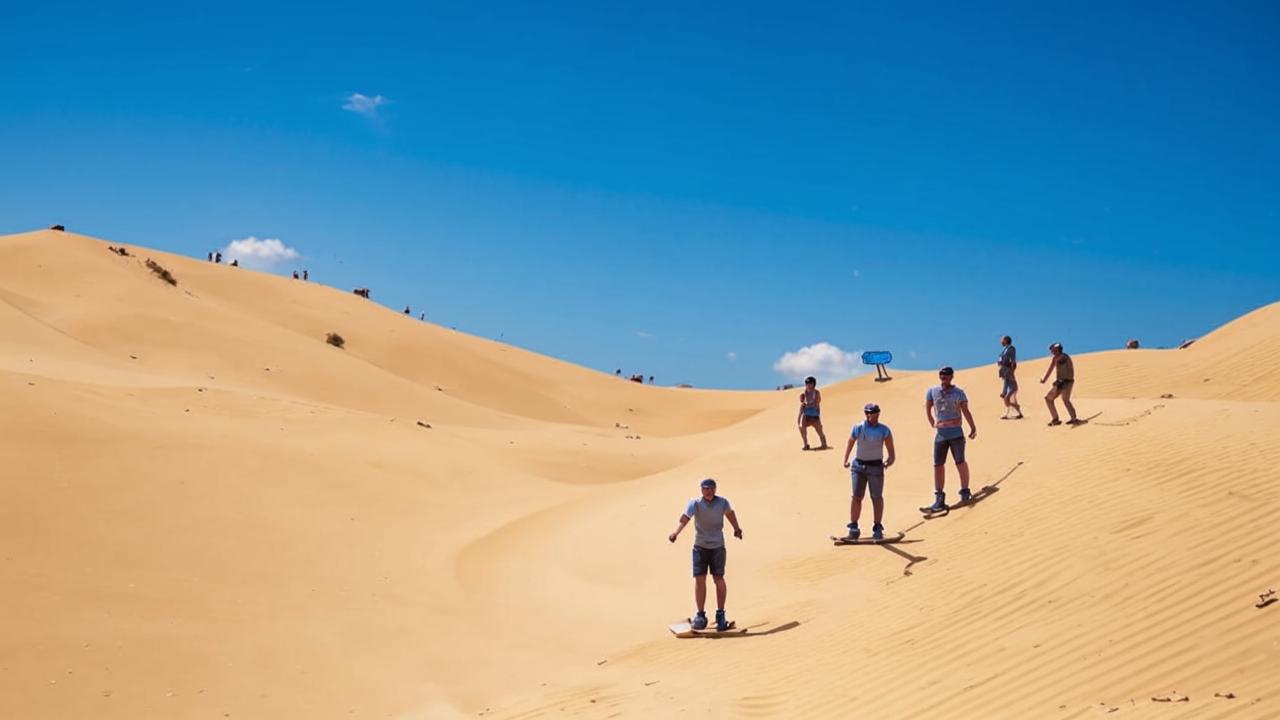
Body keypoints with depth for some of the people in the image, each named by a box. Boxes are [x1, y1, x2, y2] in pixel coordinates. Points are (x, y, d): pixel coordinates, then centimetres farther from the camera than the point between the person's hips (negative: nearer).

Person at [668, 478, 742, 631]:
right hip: (700, 546, 0)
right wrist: (676, 533, -44)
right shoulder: (695, 503, -11)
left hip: (717, 546, 0)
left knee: (718, 579, -4)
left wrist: (737, 529, 31)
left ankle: (720, 614, 7)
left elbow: (730, 513, 17)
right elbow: (684, 518, -27)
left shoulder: (723, 502, -5)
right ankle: (700, 614, 7)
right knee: (699, 579, -4)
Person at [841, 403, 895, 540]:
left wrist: (889, 461, -16)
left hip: (876, 466, 0)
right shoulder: (858, 428, -1)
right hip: (859, 465, 0)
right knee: (856, 496, -2)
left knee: (877, 497, 3)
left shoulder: (884, 430, -2)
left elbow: (891, 450, 2)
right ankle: (853, 526, 6)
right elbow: (850, 443, 6)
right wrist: (845, 460, -3)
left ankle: (877, 528, 12)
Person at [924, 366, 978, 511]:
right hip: (941, 433, 2)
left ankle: (965, 491, 8)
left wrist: (973, 427, -5)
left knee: (960, 462, -5)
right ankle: (939, 498, 6)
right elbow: (927, 408, 20)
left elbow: (965, 411, 3)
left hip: (956, 433, -2)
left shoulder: (959, 393, 1)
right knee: (938, 465, 1)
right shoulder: (932, 392, 5)